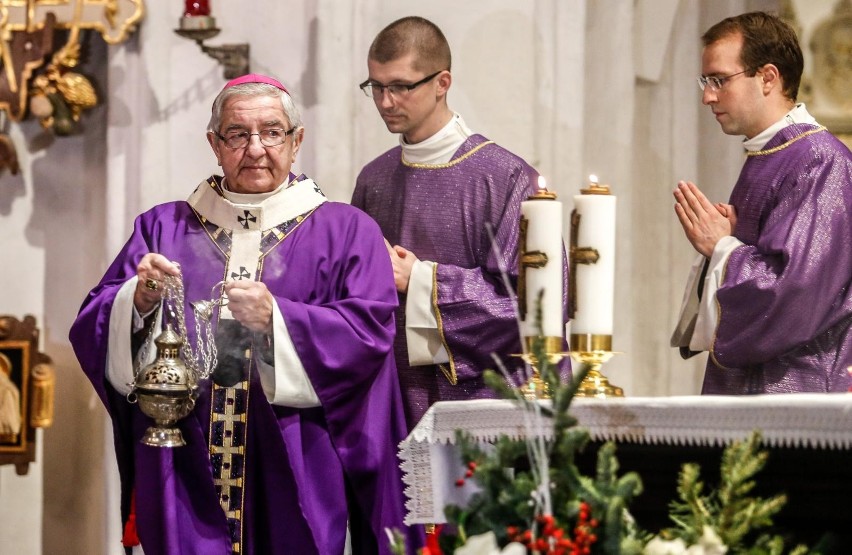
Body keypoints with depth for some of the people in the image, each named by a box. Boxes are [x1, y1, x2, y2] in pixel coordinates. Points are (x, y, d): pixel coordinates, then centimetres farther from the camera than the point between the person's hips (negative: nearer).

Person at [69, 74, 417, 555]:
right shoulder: (164, 228, 12)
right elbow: (93, 329, 5)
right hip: (185, 474, 1)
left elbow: (369, 333, -8)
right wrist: (140, 302, -17)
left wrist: (276, 318, -21)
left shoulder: (345, 231, 6)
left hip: (295, 474, -1)